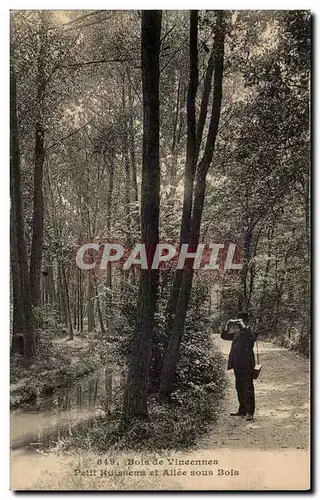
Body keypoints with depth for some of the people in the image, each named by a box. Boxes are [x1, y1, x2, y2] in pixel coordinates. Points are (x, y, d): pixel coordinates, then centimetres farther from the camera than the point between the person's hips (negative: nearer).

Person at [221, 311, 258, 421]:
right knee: (239, 387, 14)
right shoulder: (236, 333, 12)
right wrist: (228, 326, 0)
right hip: (237, 364, 7)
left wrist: (244, 326, -30)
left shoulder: (250, 332, -6)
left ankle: (249, 412, 1)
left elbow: (253, 337, -28)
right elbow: (224, 336, 15)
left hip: (247, 364, -7)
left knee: (248, 388, -4)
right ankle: (242, 410, 25)